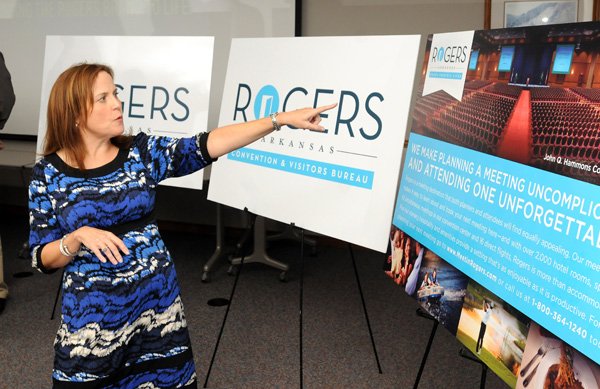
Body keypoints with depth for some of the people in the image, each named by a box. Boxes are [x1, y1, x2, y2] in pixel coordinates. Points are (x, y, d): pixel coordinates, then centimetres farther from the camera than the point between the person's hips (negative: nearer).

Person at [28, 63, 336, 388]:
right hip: (92, 314, -2)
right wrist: (78, 236, -24)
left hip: (156, 302, 2)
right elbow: (43, 260, -4)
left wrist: (281, 119, -20)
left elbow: (205, 146, -13)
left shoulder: (141, 152, -2)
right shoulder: (49, 173, -6)